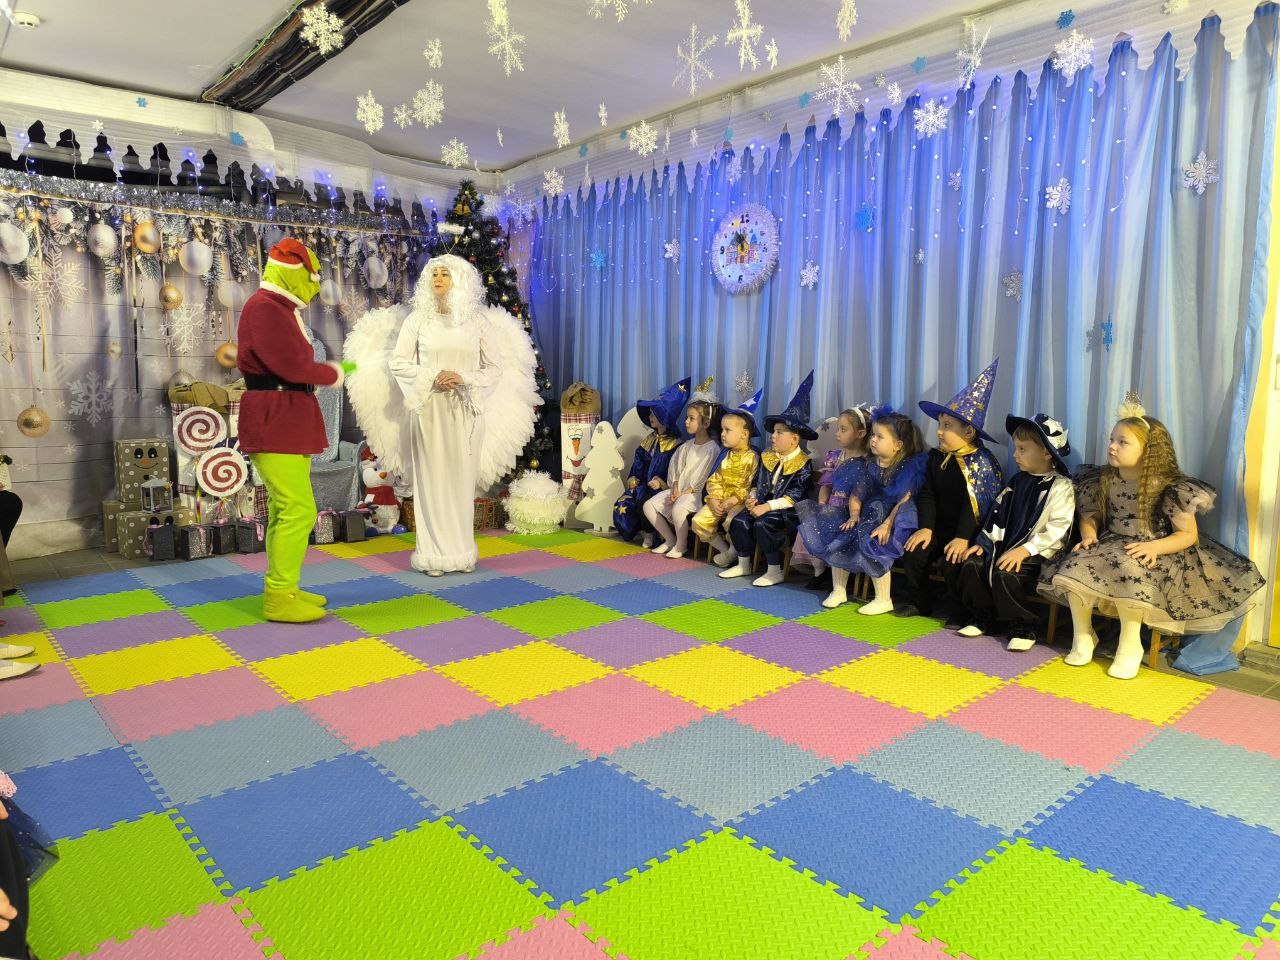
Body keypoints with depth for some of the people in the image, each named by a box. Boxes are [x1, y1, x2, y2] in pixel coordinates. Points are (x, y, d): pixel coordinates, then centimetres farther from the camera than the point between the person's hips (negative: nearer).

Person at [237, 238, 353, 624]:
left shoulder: (281, 309, 18)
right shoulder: (264, 308, -14)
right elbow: (292, 365, -22)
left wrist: (323, 371, 1)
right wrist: (332, 374, -6)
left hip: (290, 421, 11)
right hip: (274, 422, -11)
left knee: (284, 509, 15)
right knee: (298, 510, -11)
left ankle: (283, 588, 24)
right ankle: (279, 598, -2)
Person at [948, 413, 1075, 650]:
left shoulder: (1061, 486, -9)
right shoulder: (1017, 481, 15)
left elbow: (1057, 529, -18)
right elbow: (998, 514, 17)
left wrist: (1026, 550, -25)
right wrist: (984, 542, 5)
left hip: (1037, 553, -7)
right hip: (1006, 546, 7)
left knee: (1004, 574, -31)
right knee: (970, 565, -12)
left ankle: (1022, 628, -9)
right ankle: (985, 618, 5)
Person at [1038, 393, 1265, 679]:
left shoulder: (1168, 487, -12)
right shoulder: (1103, 481, 2)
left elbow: (1189, 534, -8)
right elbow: (1090, 516, 15)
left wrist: (1154, 547, -24)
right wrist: (1089, 535, -8)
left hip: (1153, 552, -4)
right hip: (1111, 544, 5)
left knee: (1128, 571, -36)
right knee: (1076, 566, -23)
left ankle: (1130, 644, -16)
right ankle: (1083, 635, -5)